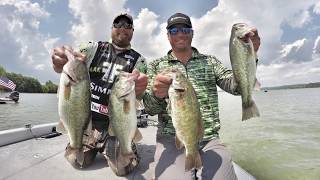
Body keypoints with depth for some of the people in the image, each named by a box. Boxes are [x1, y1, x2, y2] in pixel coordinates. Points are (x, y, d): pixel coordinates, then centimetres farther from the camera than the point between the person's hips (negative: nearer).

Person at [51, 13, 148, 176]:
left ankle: (110, 148, 24)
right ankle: (95, 147, 37)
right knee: (78, 162, 7)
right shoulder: (93, 48, 4)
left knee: (122, 168, -7)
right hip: (85, 117, 2)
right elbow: (61, 67, -6)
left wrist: (138, 87, -37)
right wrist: (59, 61, -32)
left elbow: (137, 95, -11)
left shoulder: (138, 60, 1)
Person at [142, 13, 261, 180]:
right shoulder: (156, 65, 8)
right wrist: (156, 94, -24)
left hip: (209, 140, 2)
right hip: (171, 141, -1)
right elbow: (150, 108, -1)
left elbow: (235, 86, -1)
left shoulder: (210, 61, 12)